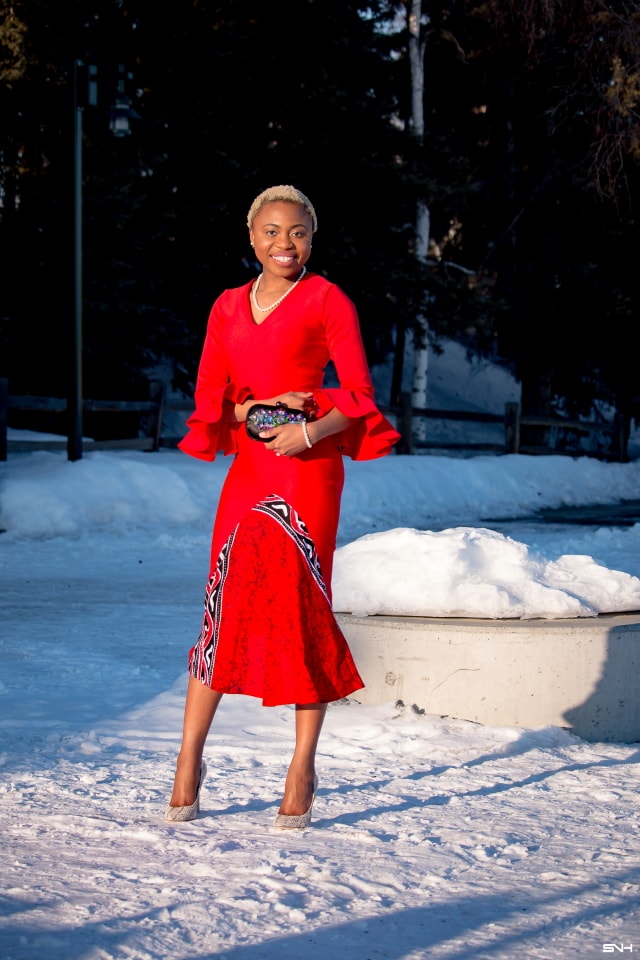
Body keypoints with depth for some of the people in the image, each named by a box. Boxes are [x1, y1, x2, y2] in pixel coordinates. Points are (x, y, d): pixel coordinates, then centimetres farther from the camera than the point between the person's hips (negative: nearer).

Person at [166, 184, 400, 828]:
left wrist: (309, 431, -17)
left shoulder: (327, 301, 2)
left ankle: (302, 770, 5)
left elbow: (359, 397, -1)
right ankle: (189, 762, 7)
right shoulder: (228, 307, 15)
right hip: (247, 470, 4)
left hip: (307, 471, -4)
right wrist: (256, 408, -6)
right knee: (223, 605, 0)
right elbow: (207, 399, 13)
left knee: (302, 607, -3)